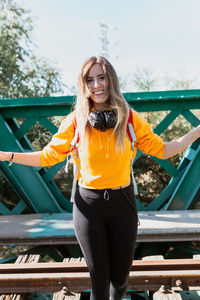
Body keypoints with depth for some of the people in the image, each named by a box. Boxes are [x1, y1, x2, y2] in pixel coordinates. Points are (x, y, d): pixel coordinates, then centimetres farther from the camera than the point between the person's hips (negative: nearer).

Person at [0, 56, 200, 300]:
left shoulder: (129, 118, -3)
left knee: (120, 278, 16)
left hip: (123, 202, 1)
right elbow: (49, 155, 0)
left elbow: (161, 150, 4)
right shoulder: (76, 120, -5)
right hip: (89, 205, -1)